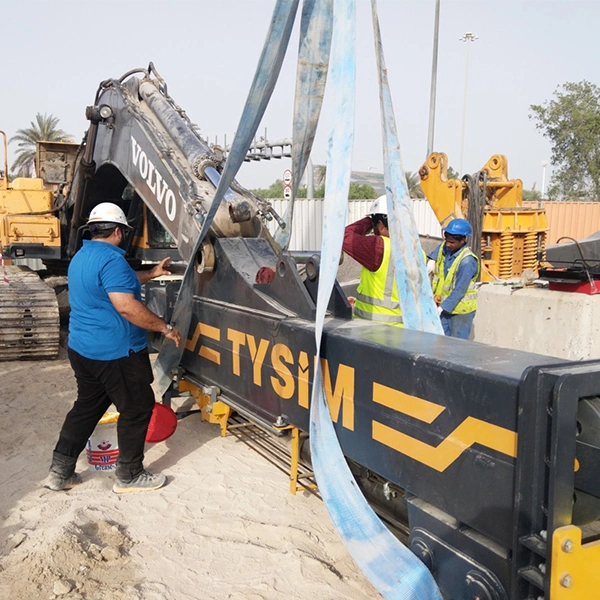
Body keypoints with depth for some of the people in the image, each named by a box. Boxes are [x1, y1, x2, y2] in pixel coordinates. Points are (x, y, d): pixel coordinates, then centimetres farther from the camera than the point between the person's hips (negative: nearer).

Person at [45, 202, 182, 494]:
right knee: (137, 409, 5)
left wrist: (151, 274, 36)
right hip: (117, 353, -10)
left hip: (82, 349, 10)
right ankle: (129, 476, 16)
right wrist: (166, 328, -20)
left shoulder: (81, 257, 14)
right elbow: (126, 306, -28)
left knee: (86, 406, 20)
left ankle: (60, 472, 24)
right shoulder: (111, 259, -19)